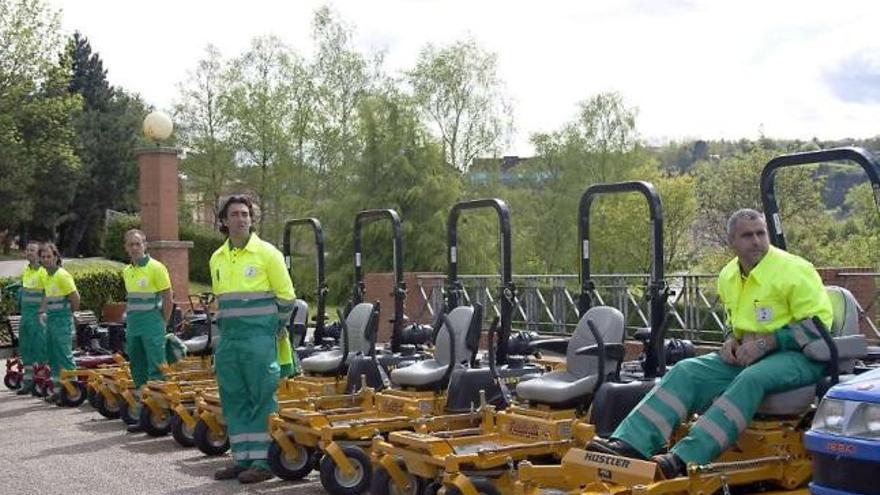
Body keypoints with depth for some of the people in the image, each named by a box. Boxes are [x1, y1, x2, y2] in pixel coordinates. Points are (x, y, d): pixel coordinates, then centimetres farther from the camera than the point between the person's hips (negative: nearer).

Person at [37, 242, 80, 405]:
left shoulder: (62, 275, -15)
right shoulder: (45, 276, 12)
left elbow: (75, 297, -16)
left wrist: (70, 313, -2)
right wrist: (42, 312, 16)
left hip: (62, 320, -9)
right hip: (50, 319, 9)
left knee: (65, 356, -7)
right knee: (53, 356, 13)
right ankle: (57, 390, 21)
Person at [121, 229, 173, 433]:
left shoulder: (156, 268, -7)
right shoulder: (127, 271, 13)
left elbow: (167, 299, -6)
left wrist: (162, 325, -5)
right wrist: (130, 321, 14)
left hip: (152, 326, -7)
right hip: (133, 327, 7)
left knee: (156, 370, -8)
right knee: (138, 373, 10)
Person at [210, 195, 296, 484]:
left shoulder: (267, 253, -4)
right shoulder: (217, 259, 12)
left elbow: (286, 296, -1)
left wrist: (273, 329, 3)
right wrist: (227, 328, 16)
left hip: (259, 339, -6)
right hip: (228, 340, 6)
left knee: (262, 399, -4)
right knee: (234, 400, 7)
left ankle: (263, 461, 0)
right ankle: (241, 458, 15)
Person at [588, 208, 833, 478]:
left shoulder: (793, 270, -12)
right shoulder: (728, 276, 10)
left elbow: (817, 323, -16)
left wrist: (766, 342, -21)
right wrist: (732, 340, 2)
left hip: (798, 355, -7)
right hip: (747, 355, 7)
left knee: (749, 380, -38)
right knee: (686, 371, -14)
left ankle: (685, 459, -48)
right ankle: (630, 443, -30)